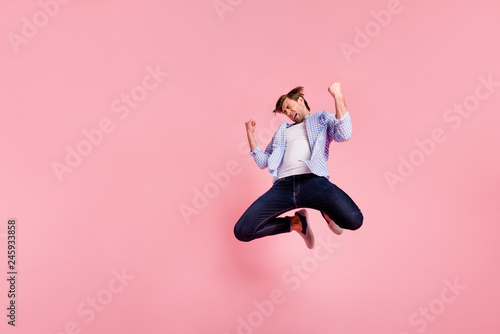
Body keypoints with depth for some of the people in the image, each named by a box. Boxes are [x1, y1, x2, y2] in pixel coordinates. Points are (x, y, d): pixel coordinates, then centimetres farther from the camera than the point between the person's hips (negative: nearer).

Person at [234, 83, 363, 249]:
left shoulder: (322, 118, 25)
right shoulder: (283, 129, 35)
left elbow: (344, 134, 2)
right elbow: (263, 161, 30)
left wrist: (338, 97, -2)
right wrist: (250, 134, 25)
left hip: (313, 181, -4)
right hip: (282, 185, 4)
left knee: (354, 220, -30)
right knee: (242, 231, -13)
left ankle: (327, 211, 8)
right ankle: (297, 223, 9)